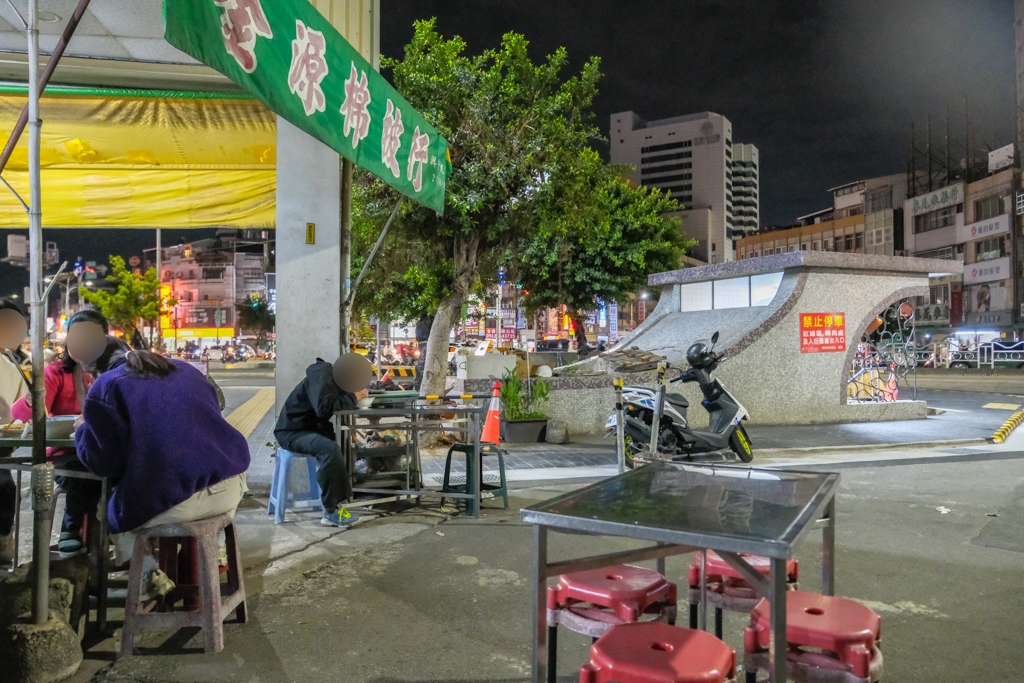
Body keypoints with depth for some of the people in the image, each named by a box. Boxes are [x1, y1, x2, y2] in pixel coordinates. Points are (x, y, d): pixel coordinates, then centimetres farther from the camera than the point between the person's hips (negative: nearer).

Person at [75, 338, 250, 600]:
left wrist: (83, 430, 21)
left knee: (114, 512, 27)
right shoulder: (183, 368, 22)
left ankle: (150, 575, 17)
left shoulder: (105, 387, 7)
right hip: (232, 485, 6)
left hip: (176, 501, -6)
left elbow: (103, 461, 0)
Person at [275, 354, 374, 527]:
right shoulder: (321, 378, -24)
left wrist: (359, 393, -10)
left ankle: (339, 499, -12)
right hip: (292, 432, -9)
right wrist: (353, 398, -27)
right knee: (330, 448, -34)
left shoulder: (335, 377, 3)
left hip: (311, 427, 9)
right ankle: (331, 512, -26)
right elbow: (324, 407, -37)